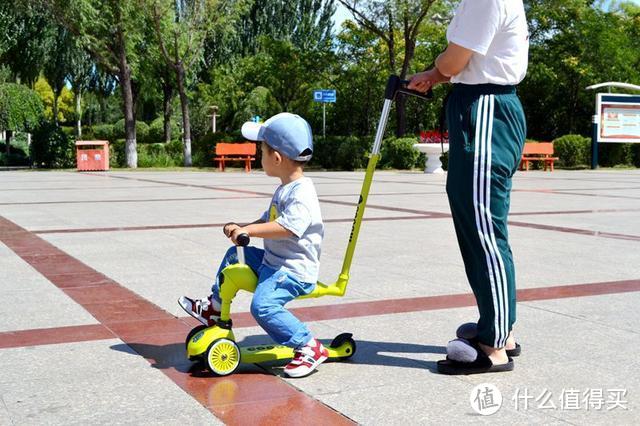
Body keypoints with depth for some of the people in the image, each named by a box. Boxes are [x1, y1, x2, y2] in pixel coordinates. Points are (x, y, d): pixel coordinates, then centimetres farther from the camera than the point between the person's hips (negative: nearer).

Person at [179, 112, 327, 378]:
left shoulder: (301, 192, -20)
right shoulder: (284, 190, 14)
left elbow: (287, 227, -33)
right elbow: (269, 219, 20)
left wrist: (248, 230, -32)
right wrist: (242, 229, 4)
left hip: (294, 269, -10)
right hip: (272, 260, 10)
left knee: (263, 305, -26)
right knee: (235, 255, 17)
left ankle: (309, 349, -17)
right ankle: (214, 308, 31)